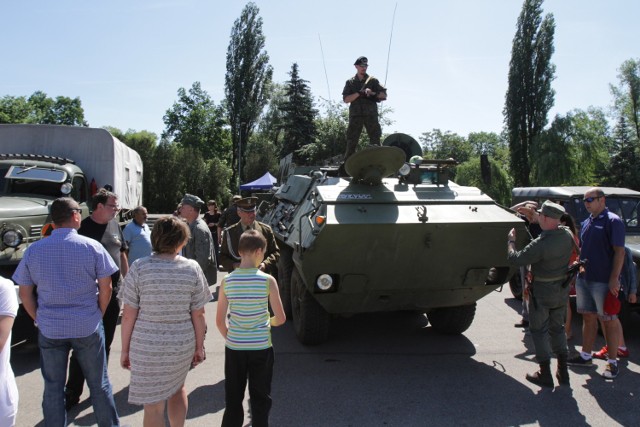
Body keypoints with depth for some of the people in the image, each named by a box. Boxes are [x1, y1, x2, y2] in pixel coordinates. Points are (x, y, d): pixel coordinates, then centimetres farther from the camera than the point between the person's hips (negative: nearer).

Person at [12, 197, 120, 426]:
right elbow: (105, 288, -6)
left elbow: (25, 294, 4)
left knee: (53, 388, 14)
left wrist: (40, 320, 14)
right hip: (88, 327, -2)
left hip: (49, 330, 2)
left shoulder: (33, 250, -2)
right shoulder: (92, 246, -9)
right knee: (99, 384, 13)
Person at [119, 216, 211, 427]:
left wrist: (125, 349, 4)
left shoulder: (139, 268, -10)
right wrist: (199, 346, 9)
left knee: (153, 406, 12)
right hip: (183, 345, 2)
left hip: (147, 347, -2)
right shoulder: (192, 268, -6)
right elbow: (198, 314, -2)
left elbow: (128, 315, -8)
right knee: (177, 389, 29)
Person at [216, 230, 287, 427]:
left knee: (233, 400, 18)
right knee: (260, 400, 15)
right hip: (261, 347, -2)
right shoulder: (268, 280, -13)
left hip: (234, 347, 2)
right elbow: (281, 319, -9)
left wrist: (229, 338, 13)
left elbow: (219, 321, -3)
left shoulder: (227, 281, -7)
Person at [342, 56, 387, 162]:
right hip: (355, 115, 0)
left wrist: (372, 93, -10)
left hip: (371, 115, 0)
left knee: (375, 141, -1)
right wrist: (359, 93, -13)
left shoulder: (372, 80, 11)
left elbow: (384, 95, 7)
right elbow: (346, 99, 0)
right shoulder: (350, 82, 11)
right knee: (351, 141, -1)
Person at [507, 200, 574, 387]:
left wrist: (511, 240, -3)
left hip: (542, 291, -7)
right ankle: (563, 372, 26)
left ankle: (545, 375, 13)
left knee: (539, 330, 8)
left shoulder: (540, 244, -28)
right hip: (562, 289, 7)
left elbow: (515, 259, -21)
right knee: (557, 327, 20)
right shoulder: (568, 235, -7)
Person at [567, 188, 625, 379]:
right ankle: (586, 356, 25)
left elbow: (619, 251, -16)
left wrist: (614, 279, -21)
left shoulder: (613, 221, -10)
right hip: (584, 279, 8)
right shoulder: (586, 223, 14)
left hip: (603, 282, -7)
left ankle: (612, 362, 12)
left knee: (608, 321, 2)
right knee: (588, 318, 15)